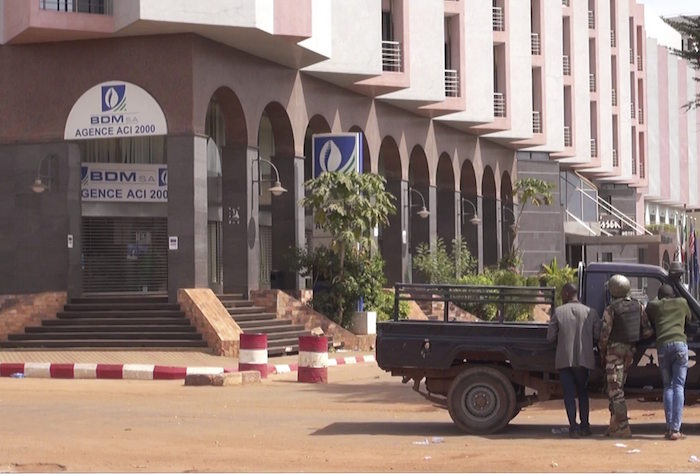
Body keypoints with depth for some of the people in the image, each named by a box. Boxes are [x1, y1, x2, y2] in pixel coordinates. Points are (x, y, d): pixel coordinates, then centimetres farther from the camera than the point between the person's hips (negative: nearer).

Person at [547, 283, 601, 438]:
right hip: (584, 359, 2)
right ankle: (584, 426, 13)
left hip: (564, 359, -2)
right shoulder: (591, 312, 3)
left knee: (569, 393, 3)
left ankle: (573, 426, -7)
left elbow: (550, 337, -4)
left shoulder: (558, 312, -3)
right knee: (583, 393, 17)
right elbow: (598, 335, 0)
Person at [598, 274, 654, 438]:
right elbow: (648, 331, 3)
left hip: (615, 350, -6)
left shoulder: (610, 309, -12)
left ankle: (624, 427, -10)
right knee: (617, 388, 16)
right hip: (630, 351, 6)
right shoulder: (638, 306, 3)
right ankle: (614, 425, 17)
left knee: (615, 390, -4)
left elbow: (604, 335, -10)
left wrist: (602, 353, 4)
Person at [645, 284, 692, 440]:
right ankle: (675, 429, -12)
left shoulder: (653, 306, 18)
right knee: (678, 386, -2)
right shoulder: (682, 303, 19)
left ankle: (669, 427, -2)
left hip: (662, 346, 1)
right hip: (679, 343, -1)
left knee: (667, 386, 10)